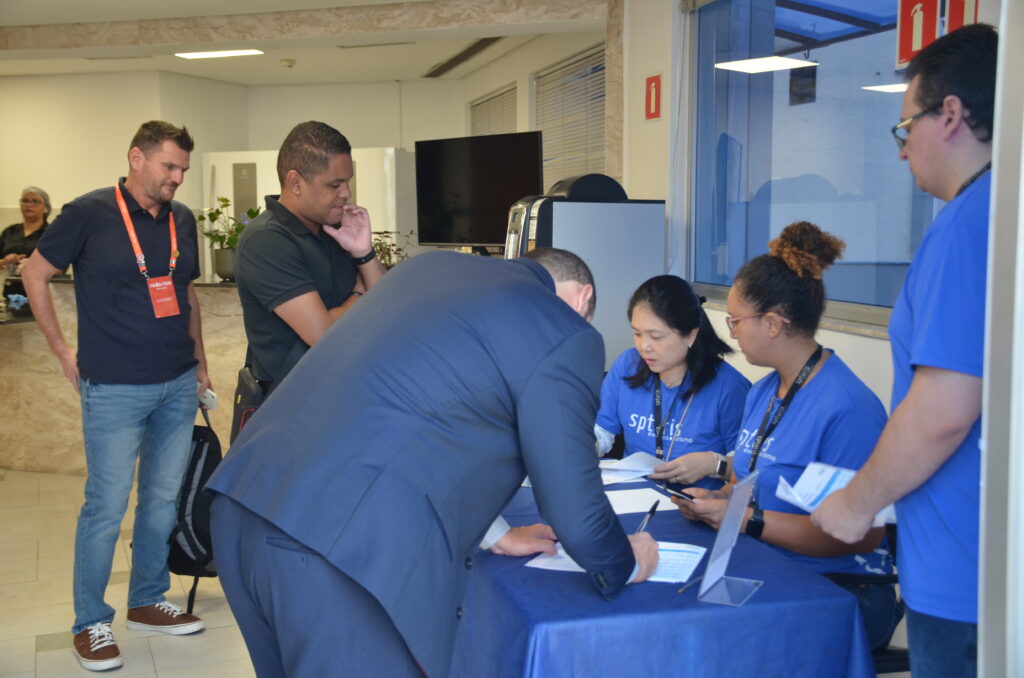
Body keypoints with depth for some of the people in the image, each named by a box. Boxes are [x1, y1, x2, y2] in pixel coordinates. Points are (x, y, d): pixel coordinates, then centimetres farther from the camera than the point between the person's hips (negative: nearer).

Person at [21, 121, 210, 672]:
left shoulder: (182, 220, 8)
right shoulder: (88, 214, -8)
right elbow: (35, 275, 0)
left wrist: (200, 361, 16)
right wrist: (63, 351, -1)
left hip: (178, 387, 6)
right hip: (115, 389, -5)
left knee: (163, 500, 13)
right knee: (107, 506, 0)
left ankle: (147, 602, 29)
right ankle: (90, 623, 15)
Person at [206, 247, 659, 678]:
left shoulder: (432, 266, 22)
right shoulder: (566, 336, 0)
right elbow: (574, 514, 1)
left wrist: (489, 530, 38)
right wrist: (626, 564, 23)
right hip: (352, 548, -8)